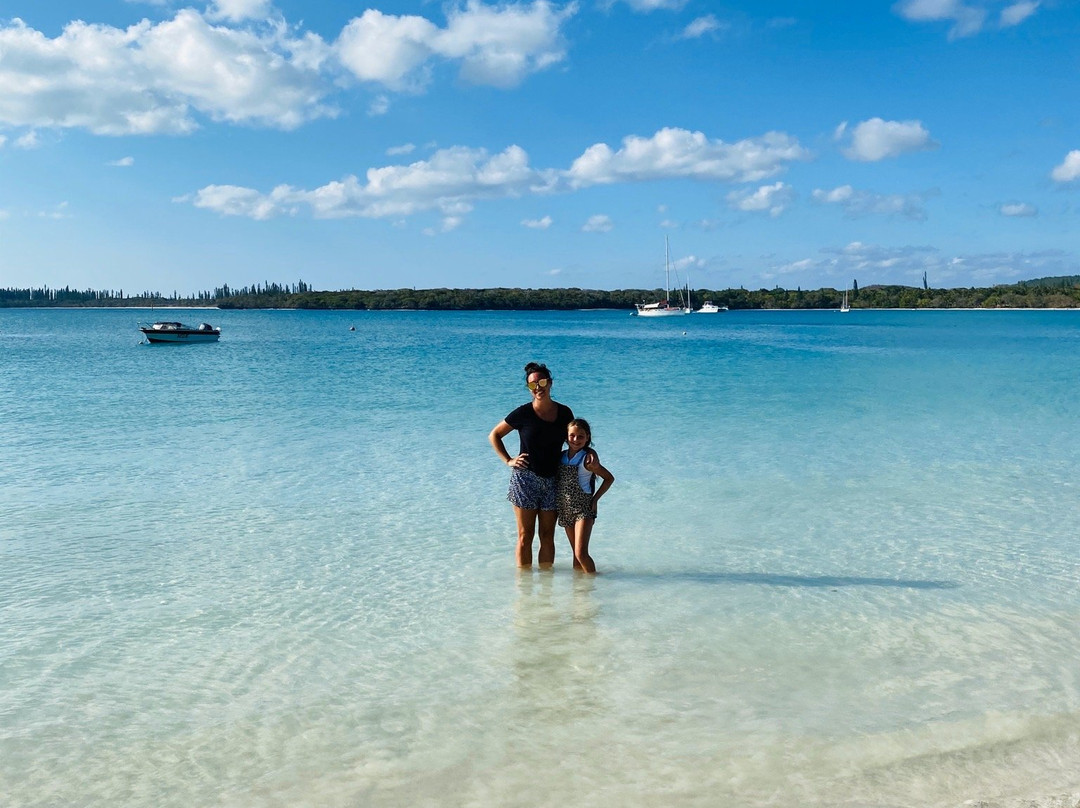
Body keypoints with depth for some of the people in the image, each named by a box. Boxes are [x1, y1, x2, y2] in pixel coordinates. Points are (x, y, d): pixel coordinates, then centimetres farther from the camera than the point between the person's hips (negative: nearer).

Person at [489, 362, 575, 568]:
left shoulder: (564, 413, 3)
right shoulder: (523, 413, -7)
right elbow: (494, 435, 4)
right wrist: (509, 460, -3)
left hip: (552, 481, 3)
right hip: (525, 479, -3)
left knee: (548, 536, 9)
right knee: (525, 536, 2)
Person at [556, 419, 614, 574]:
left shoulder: (588, 458, -11)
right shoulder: (562, 456, 5)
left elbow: (609, 478, -4)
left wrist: (595, 499, -7)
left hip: (583, 510, -6)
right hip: (565, 510, 6)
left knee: (581, 553, -13)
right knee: (576, 553, 13)